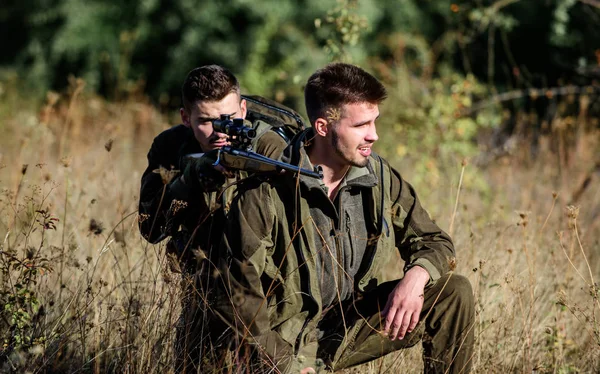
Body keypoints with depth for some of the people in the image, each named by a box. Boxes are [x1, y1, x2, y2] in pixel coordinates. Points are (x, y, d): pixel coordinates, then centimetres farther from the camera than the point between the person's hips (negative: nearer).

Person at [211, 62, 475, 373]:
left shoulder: (379, 177, -1)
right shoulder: (264, 193, -16)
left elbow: (434, 242, 8)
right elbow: (237, 295, -11)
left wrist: (416, 277, -16)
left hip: (358, 323, 5)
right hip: (291, 341, -5)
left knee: (455, 293, -9)